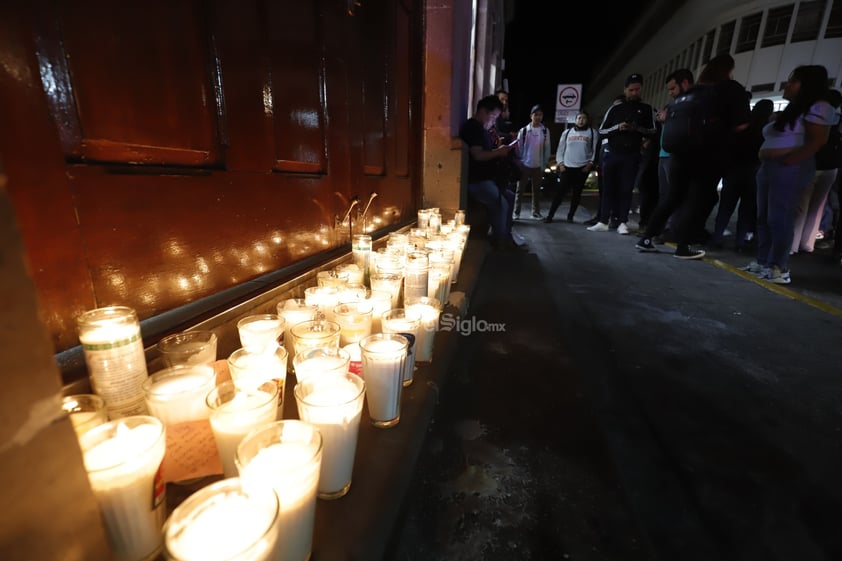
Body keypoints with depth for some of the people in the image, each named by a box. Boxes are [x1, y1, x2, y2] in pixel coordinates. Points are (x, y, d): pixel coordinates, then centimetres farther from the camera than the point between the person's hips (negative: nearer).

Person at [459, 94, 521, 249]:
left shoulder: (480, 128, 20)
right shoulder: (472, 127, -14)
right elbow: (477, 155, -24)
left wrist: (499, 150, 8)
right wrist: (498, 152, -15)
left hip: (484, 178, 12)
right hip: (475, 181, -12)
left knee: (509, 197, 14)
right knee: (500, 203, -20)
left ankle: (506, 237, 17)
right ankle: (499, 242, -5)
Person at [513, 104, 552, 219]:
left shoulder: (545, 131, 3)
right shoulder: (523, 130, -1)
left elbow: (547, 149, 4)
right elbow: (519, 148, 0)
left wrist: (544, 164, 0)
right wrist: (518, 163, -4)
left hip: (538, 166, 2)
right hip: (524, 164, -1)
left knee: (537, 190, 8)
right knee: (520, 189, 1)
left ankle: (536, 212, 16)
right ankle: (516, 212, 5)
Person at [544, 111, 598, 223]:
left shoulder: (593, 133, 7)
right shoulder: (567, 132, 12)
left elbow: (596, 149, 5)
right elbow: (560, 148, 11)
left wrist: (591, 163, -6)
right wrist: (560, 162, 0)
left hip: (583, 168, 0)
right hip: (567, 167, 0)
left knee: (577, 193, 4)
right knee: (561, 192, -7)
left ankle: (570, 216, 11)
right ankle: (550, 215, -5)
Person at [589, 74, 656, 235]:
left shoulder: (646, 109, 11)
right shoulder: (615, 108, 10)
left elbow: (653, 131, 8)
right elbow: (601, 130, 8)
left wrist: (638, 128, -12)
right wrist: (617, 127, -10)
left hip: (632, 155, -1)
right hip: (612, 154, 1)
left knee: (626, 189, -4)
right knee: (609, 188, 1)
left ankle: (622, 223, -3)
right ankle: (604, 221, 3)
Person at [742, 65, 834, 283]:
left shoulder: (817, 108, -2)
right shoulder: (790, 111, 24)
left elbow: (817, 141, -13)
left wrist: (788, 161, -21)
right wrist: (764, 160, 6)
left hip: (790, 169, -9)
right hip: (768, 168, 9)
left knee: (779, 218, -11)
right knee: (763, 217, 7)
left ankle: (779, 268, -8)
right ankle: (762, 262, 11)